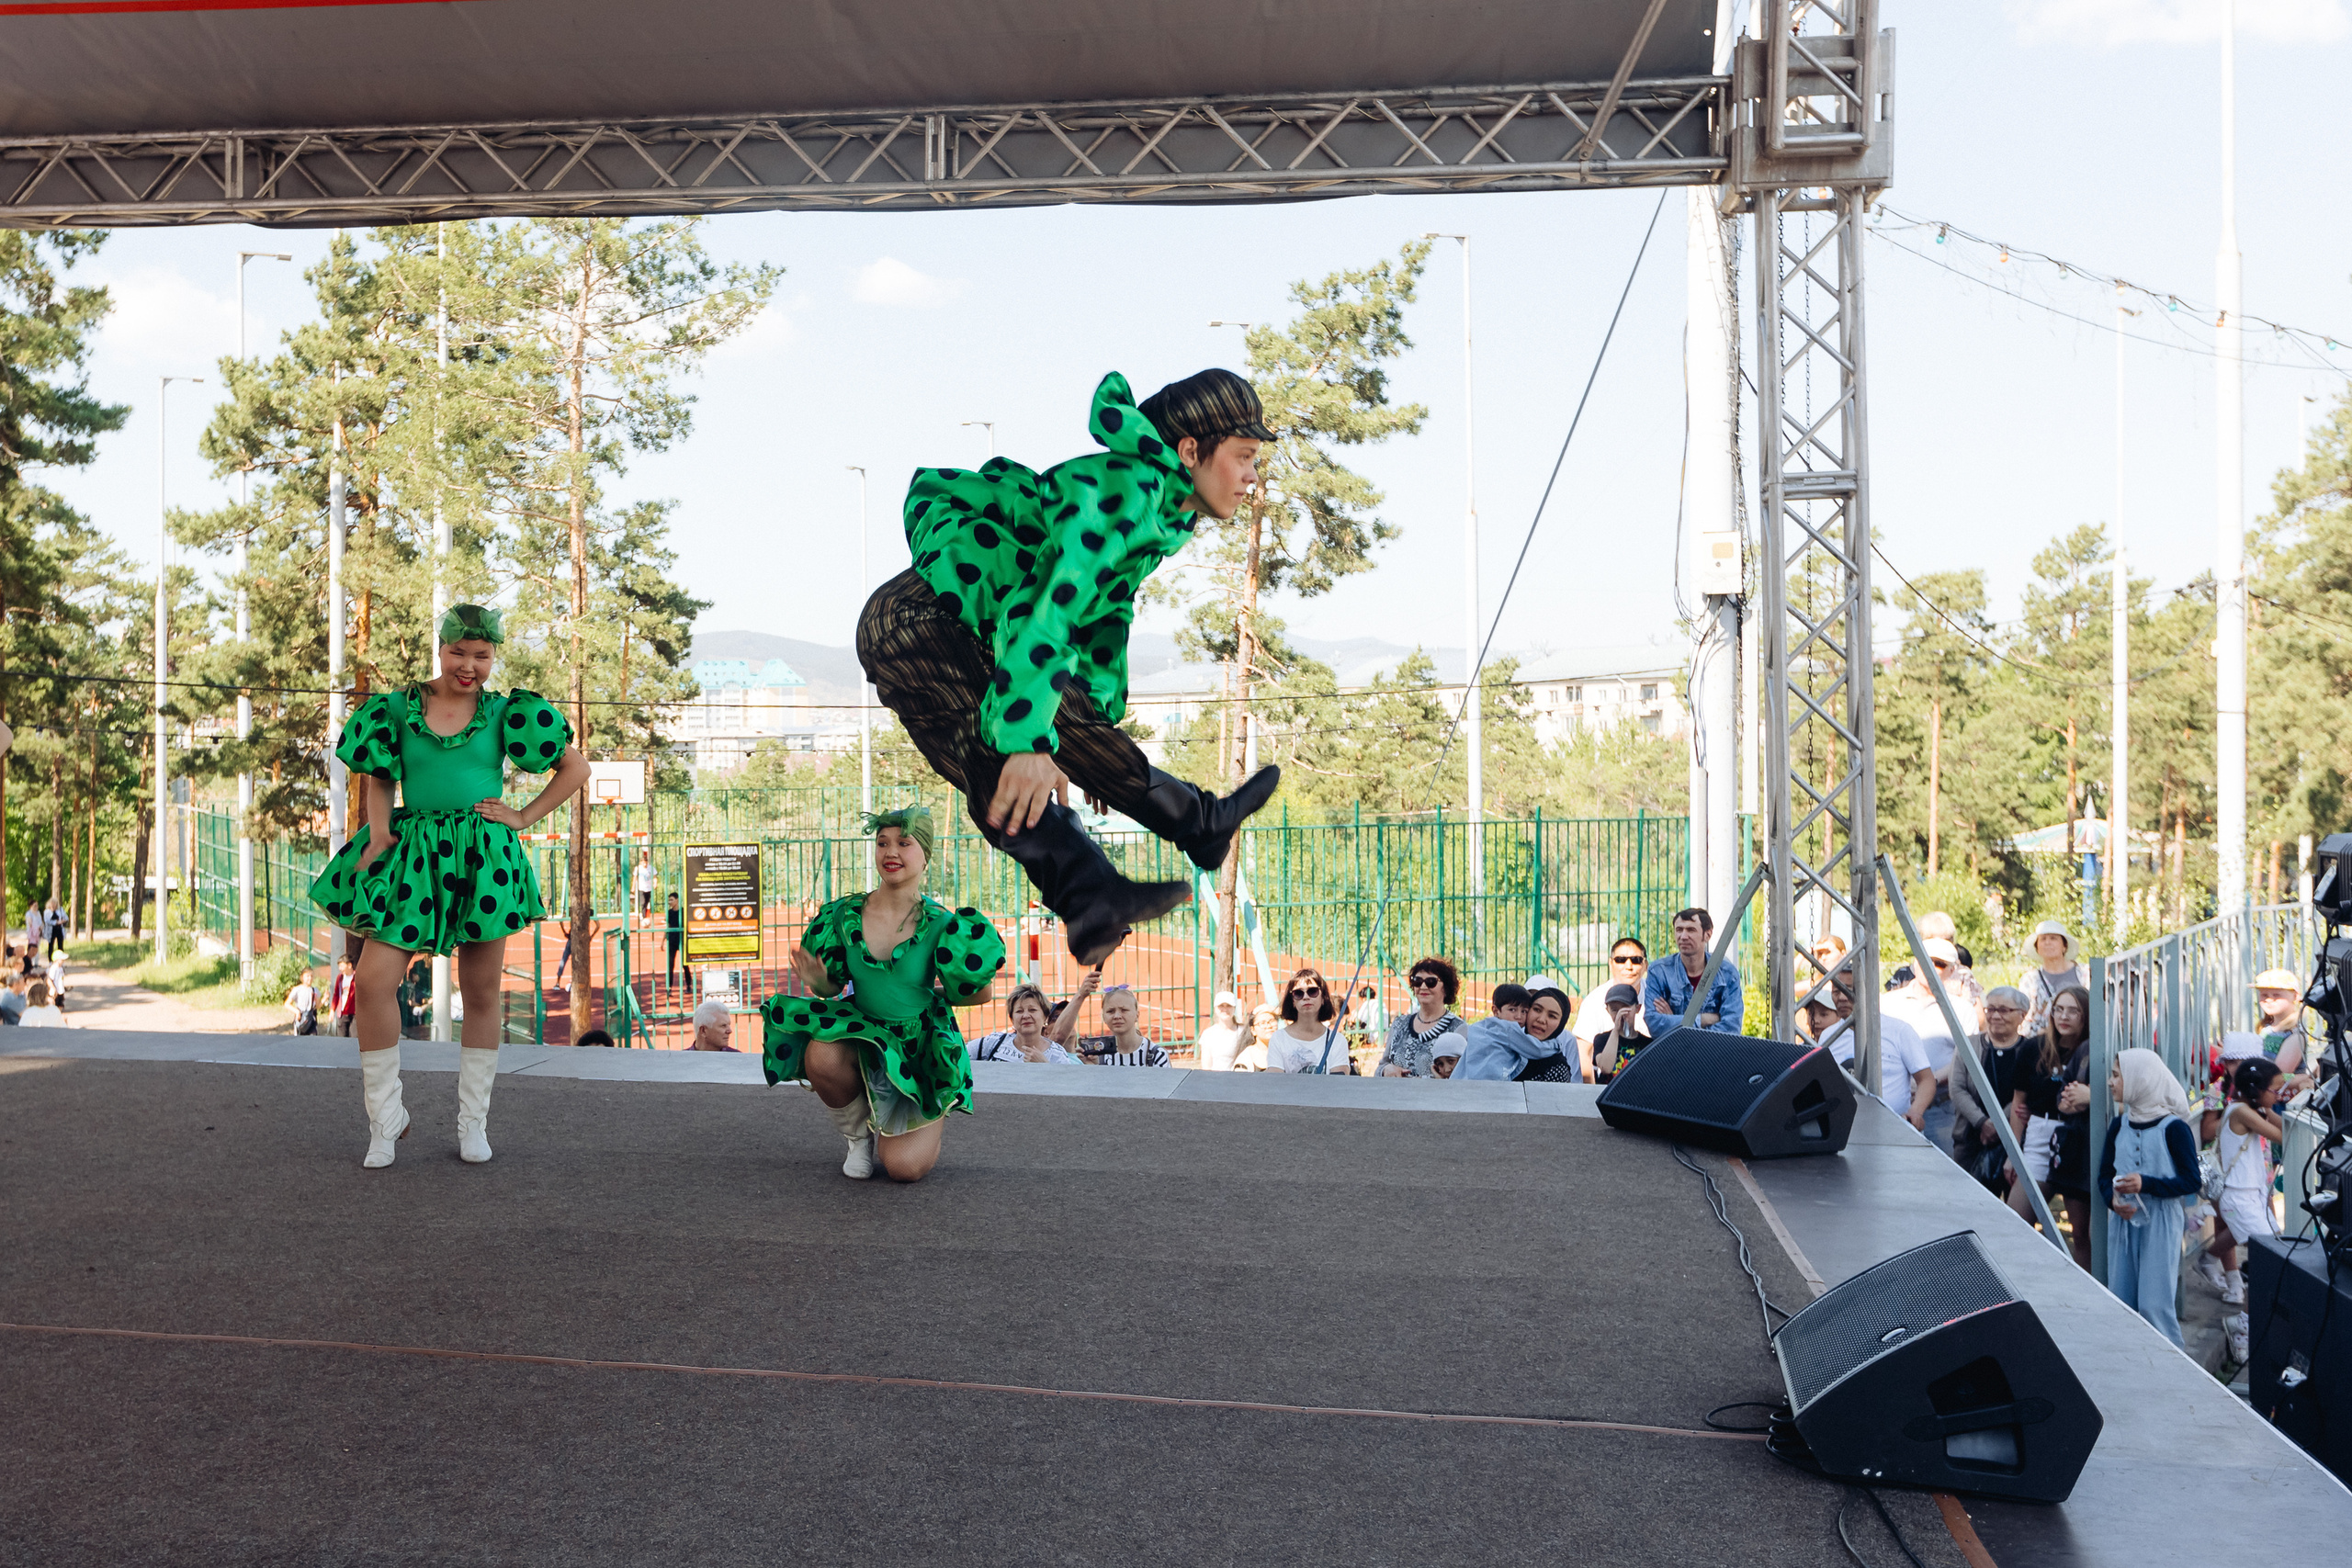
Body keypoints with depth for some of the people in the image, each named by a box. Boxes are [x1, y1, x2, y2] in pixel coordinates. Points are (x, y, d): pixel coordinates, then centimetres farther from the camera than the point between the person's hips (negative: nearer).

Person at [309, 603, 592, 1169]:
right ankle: (386, 1117, 3)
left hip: (484, 858, 0)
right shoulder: (400, 707, 5)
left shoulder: (501, 713, 4)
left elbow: (575, 768, 8)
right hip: (413, 856, 0)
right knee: (374, 980, -12)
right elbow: (379, 778, 15)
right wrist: (378, 830, -2)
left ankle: (474, 1121, 18)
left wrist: (524, 817, 1)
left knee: (482, 992, 5)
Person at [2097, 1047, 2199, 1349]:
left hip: (2161, 1222, -5)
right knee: (2121, 1300, 7)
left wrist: (2146, 1184, -22)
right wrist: (2112, 1199, -10)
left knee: (2154, 1302, -7)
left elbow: (2191, 1182, -10)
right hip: (2123, 1221, 6)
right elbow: (2105, 1175, 11)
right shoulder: (2119, 1126, 7)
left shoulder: (2173, 1128, -10)